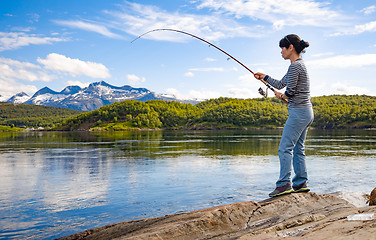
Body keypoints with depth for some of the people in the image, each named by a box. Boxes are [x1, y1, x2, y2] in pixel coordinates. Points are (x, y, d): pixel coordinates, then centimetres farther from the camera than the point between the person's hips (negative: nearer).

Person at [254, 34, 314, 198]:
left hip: (299, 112, -10)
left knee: (285, 148, -10)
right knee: (298, 149, 12)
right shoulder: (299, 65, 18)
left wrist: (282, 96, 5)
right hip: (306, 112, 10)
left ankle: (284, 184, -9)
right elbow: (280, 84, 24)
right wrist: (264, 77, 30)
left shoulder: (295, 66, -13)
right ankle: (301, 183, 17)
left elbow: (290, 91, -16)